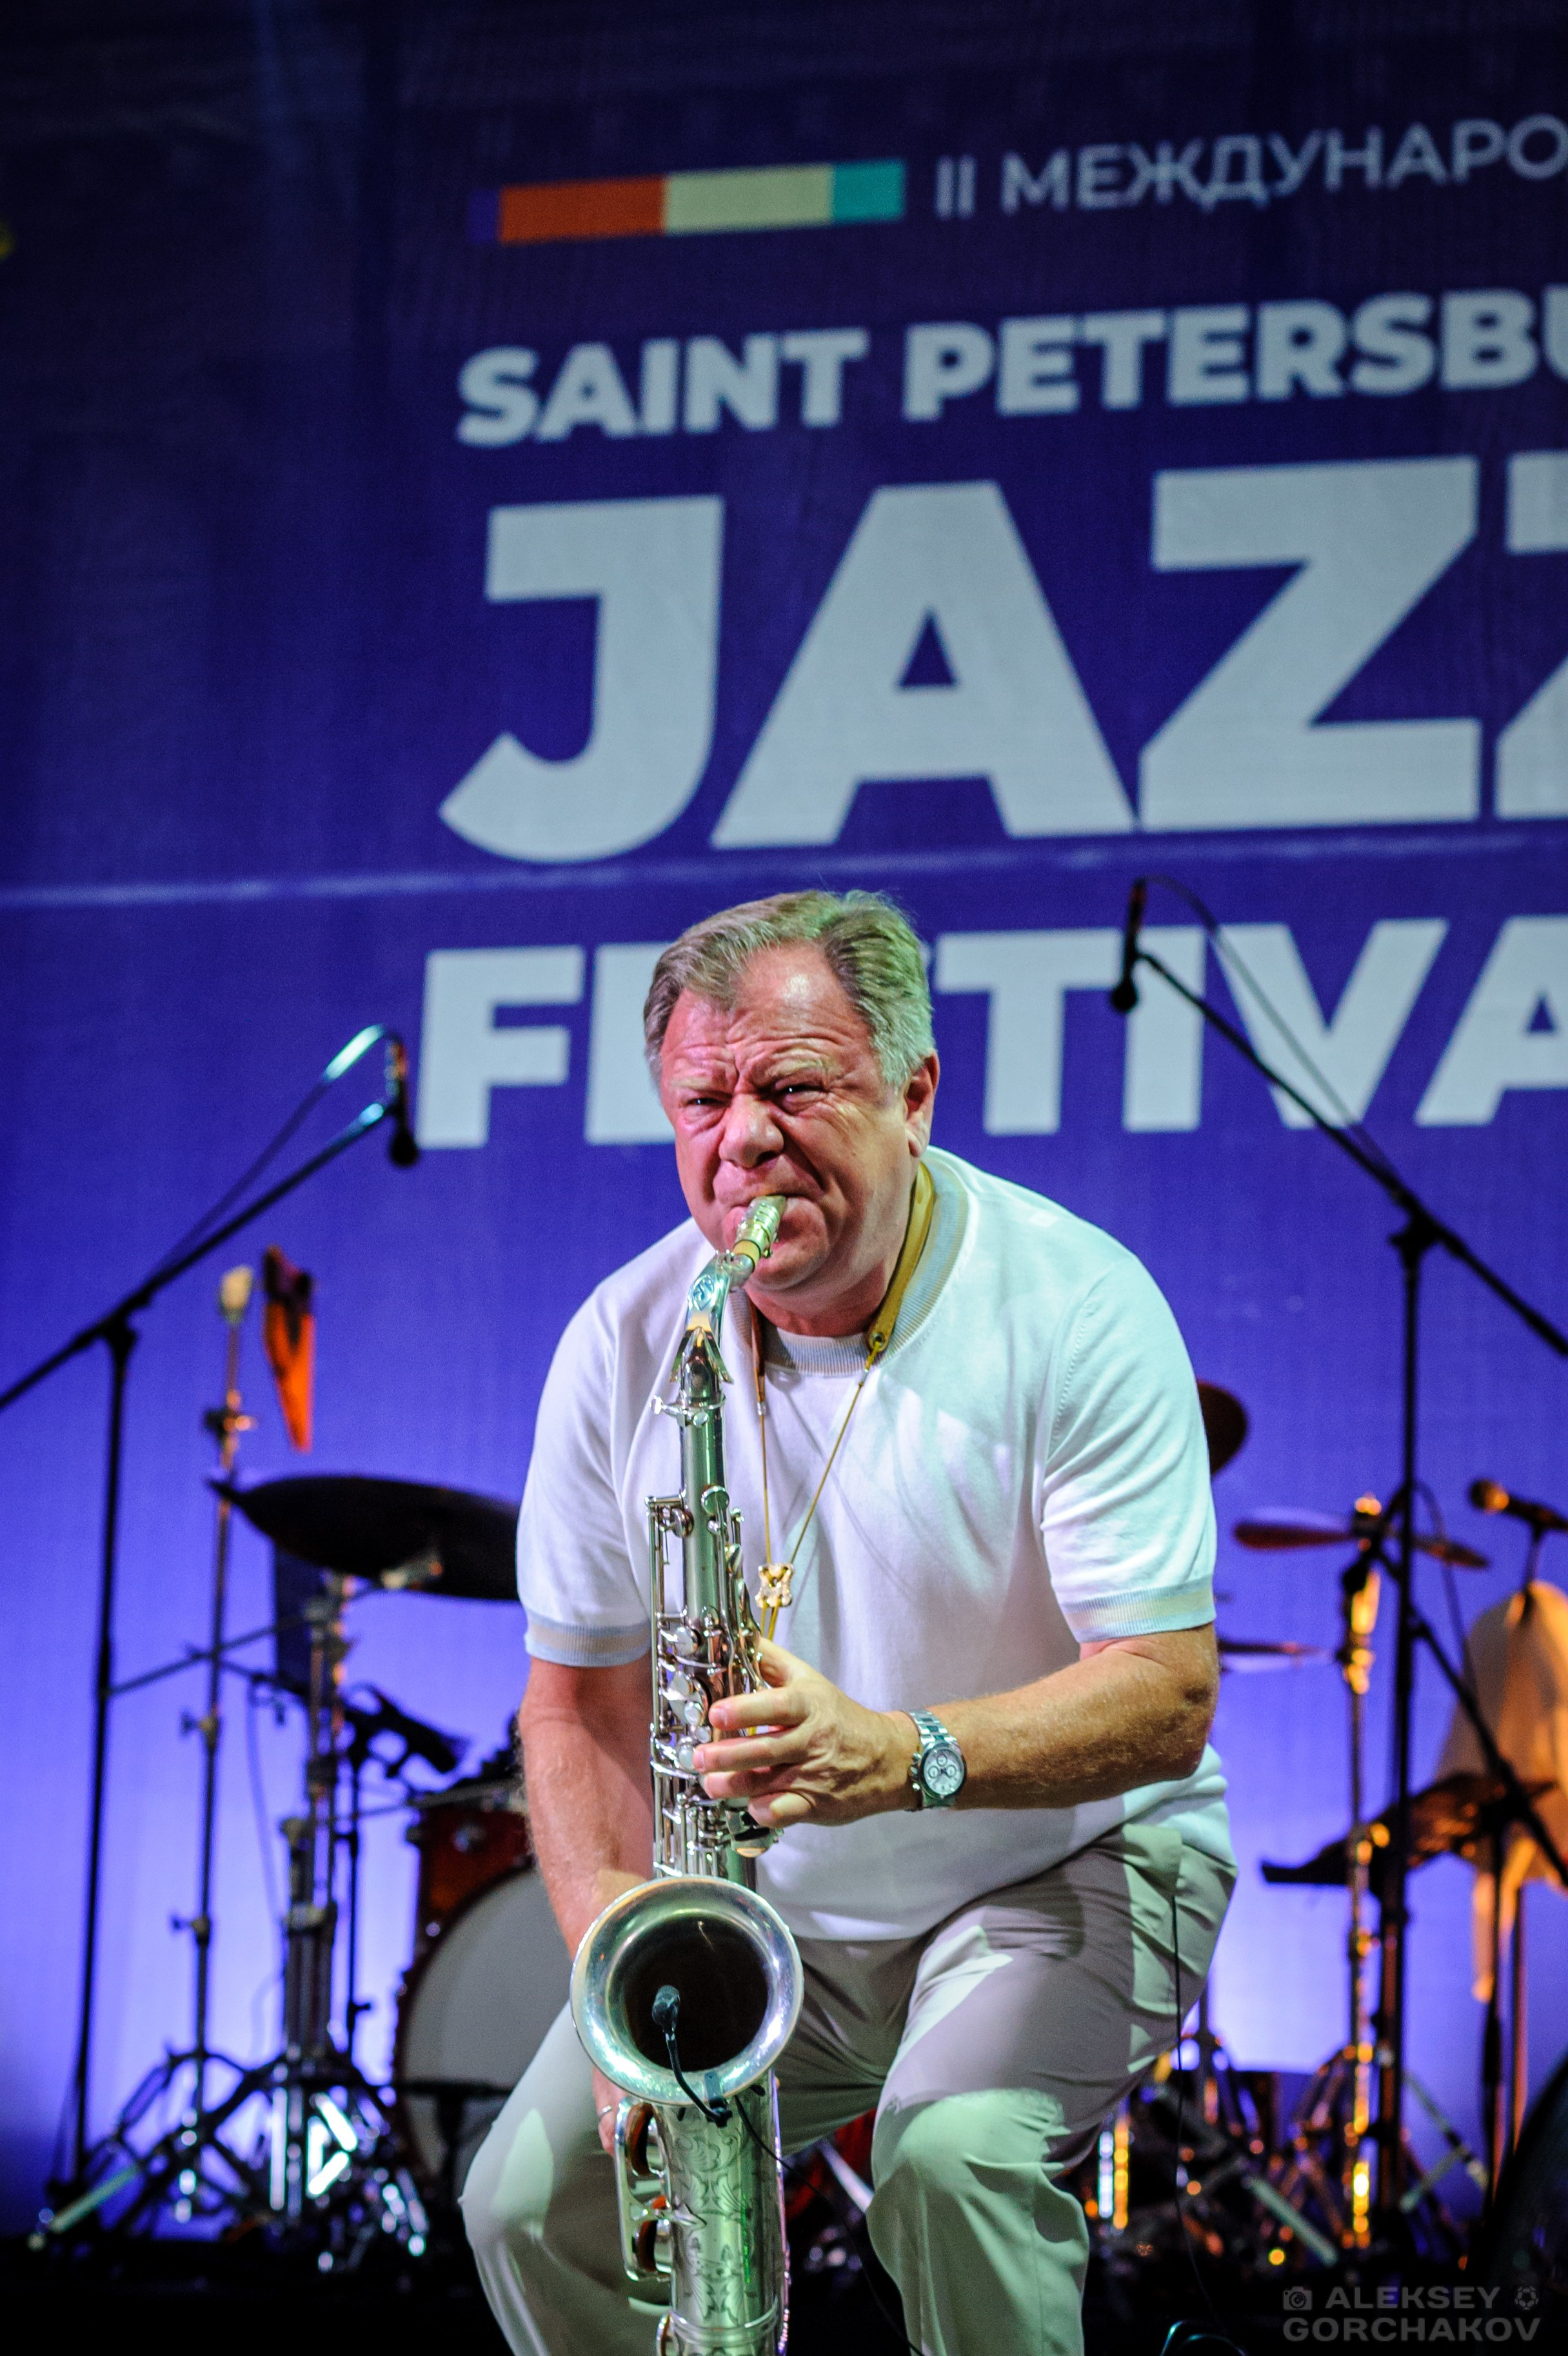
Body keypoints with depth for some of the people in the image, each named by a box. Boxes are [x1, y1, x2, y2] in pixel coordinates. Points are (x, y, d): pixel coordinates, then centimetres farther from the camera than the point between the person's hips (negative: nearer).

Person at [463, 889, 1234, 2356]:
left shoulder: (1074, 1305, -18)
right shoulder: (624, 1342, -5)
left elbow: (1168, 1697, -21)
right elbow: (577, 1692, 1)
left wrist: (899, 1755, -39)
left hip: (1063, 1866, -4)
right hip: (763, 1907, 4)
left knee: (951, 2153, -32)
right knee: (532, 2202, -13)